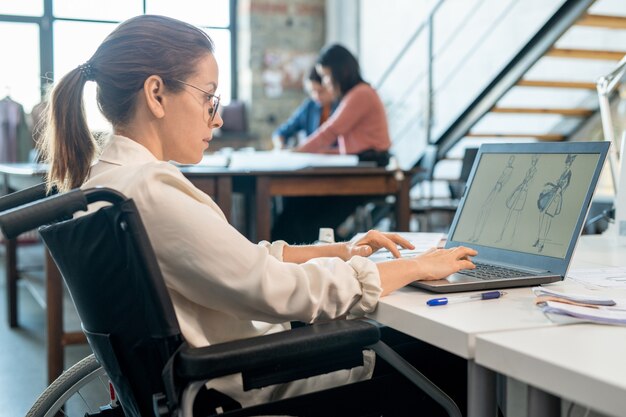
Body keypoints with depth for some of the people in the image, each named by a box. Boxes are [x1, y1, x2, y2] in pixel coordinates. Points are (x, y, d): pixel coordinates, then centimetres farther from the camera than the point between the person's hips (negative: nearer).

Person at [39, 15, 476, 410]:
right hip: (240, 390, -9)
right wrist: (419, 267, -14)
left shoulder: (102, 176, 4)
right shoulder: (147, 191, -28)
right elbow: (285, 291, -26)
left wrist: (342, 252, 5)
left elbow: (239, 257, 10)